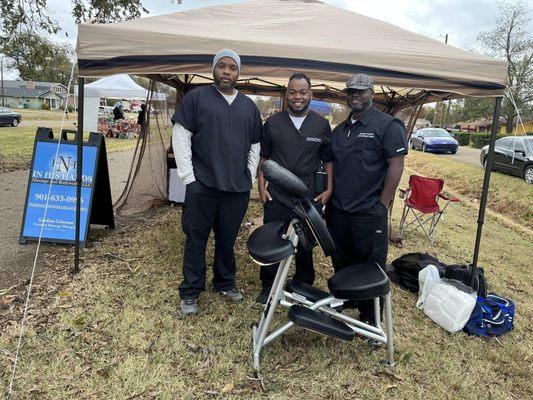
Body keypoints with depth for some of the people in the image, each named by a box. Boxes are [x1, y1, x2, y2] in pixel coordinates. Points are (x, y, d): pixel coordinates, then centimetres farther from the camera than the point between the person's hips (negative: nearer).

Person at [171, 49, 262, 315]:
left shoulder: (249, 106, 15)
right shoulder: (196, 97, 2)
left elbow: (255, 144, 19)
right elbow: (181, 136, -2)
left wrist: (250, 177, 10)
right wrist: (188, 177, -8)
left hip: (238, 188, 4)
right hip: (202, 185, -3)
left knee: (228, 239, 12)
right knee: (196, 239, 4)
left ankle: (225, 283, 30)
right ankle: (190, 292, 17)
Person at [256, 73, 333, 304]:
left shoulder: (322, 125, 3)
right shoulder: (272, 123, 3)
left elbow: (329, 160, 7)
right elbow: (263, 157, 7)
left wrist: (329, 189, -2)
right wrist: (261, 187, 0)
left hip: (309, 197, 0)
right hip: (276, 196, 0)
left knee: (305, 246, 14)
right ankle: (268, 287, 24)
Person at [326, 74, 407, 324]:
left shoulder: (388, 126, -6)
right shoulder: (339, 130, 15)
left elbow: (396, 166, -11)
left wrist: (382, 205, -13)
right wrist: (329, 196, 11)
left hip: (369, 213, -6)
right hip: (338, 210, 6)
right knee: (341, 263, 18)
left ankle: (370, 317, 22)